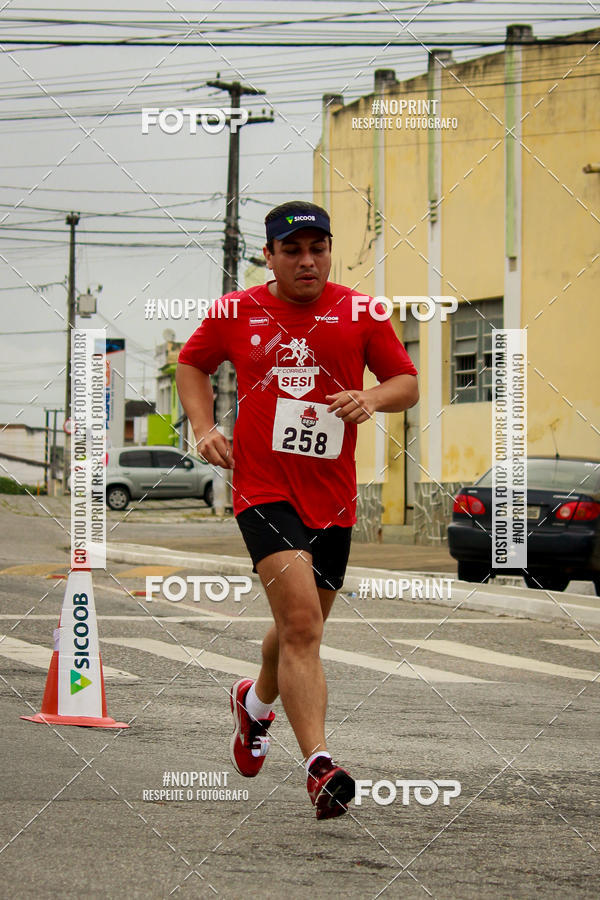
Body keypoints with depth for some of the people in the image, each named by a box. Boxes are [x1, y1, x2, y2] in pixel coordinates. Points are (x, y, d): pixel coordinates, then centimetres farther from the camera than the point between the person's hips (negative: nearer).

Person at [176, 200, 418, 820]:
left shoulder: (360, 313, 4)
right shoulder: (236, 313, 3)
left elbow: (407, 383, 10)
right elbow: (192, 363, 19)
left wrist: (373, 398, -12)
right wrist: (204, 428, 4)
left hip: (332, 497, 3)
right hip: (263, 488, -3)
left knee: (299, 630, 16)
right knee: (301, 620, -21)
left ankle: (256, 700, 50)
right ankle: (319, 767, -26)